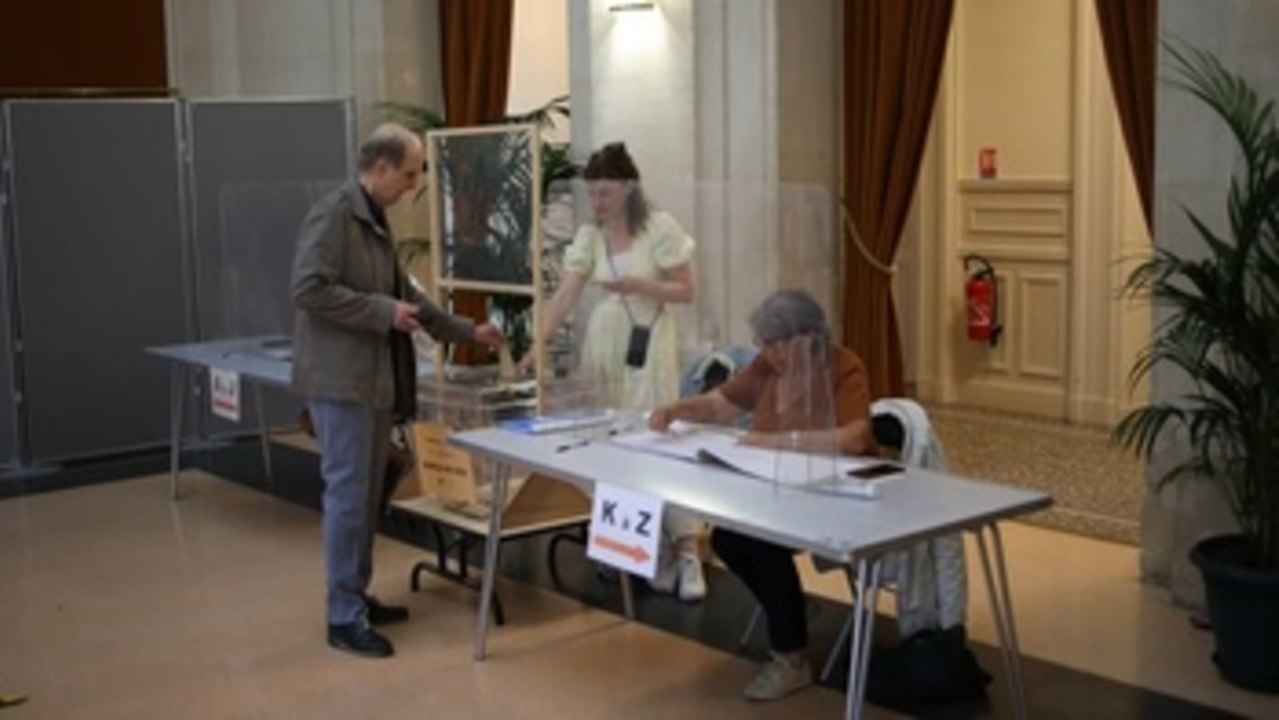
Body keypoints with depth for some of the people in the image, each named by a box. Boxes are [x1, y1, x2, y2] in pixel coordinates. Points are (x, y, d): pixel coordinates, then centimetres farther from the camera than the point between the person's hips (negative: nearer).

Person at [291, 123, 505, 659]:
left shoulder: (375, 220, 16)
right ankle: (344, 618, 2)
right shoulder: (333, 215, -13)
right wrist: (383, 313, -20)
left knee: (367, 494, 14)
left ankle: (357, 597, 24)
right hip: (338, 378, -10)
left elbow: (402, 293, 23)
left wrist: (466, 331, 21)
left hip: (371, 376, 10)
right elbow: (309, 289, -22)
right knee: (347, 494, -6)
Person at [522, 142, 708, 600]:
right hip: (603, 346, 5)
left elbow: (686, 292, -6)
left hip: (648, 346, -5)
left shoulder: (661, 228, -9)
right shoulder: (589, 237, 3)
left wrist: (638, 285, -21)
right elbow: (565, 296, -4)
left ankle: (687, 553, -5)